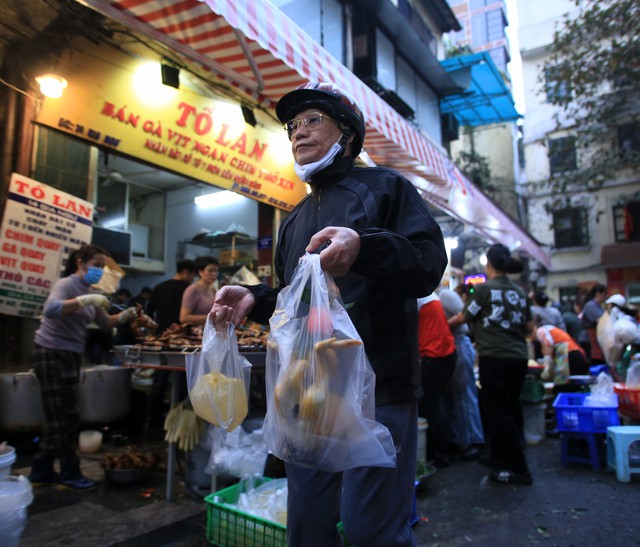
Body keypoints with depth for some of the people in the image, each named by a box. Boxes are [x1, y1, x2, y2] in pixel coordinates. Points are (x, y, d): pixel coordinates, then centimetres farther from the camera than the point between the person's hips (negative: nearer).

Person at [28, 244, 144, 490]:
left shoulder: (88, 292, 11)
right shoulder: (66, 285, -14)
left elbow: (105, 323, 13)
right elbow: (50, 309, -35)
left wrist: (126, 315, -4)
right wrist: (85, 300, -39)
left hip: (71, 355, 9)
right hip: (52, 353, -9)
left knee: (59, 416, 14)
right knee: (66, 415, -2)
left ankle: (41, 470, 26)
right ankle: (70, 472, 11)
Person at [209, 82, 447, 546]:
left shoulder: (384, 187, 2)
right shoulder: (295, 221, 21)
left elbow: (430, 264, -11)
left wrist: (364, 247, -30)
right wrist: (255, 300, 5)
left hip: (376, 390, -6)